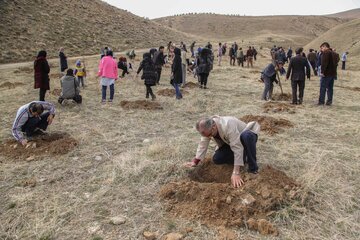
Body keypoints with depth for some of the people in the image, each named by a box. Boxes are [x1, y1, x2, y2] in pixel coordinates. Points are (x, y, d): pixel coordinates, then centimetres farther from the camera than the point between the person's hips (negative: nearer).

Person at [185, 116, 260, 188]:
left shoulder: (228, 125, -40)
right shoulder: (207, 129, -19)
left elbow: (237, 149, -42)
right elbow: (203, 144, -6)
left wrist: (236, 173, -45)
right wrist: (195, 161, -8)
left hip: (248, 137, -6)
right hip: (230, 143, 6)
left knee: (246, 136, -41)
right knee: (216, 159, -15)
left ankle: (253, 167, -23)